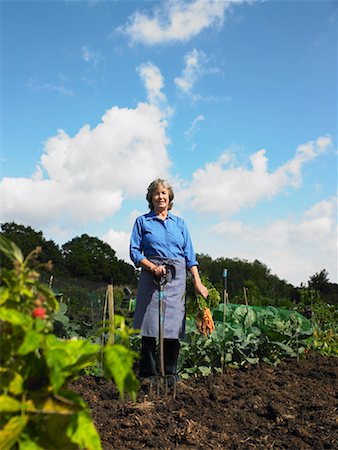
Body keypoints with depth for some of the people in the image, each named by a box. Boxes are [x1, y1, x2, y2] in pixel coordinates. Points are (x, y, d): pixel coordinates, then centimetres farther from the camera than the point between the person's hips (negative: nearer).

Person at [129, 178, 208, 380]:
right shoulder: (143, 221, 10)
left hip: (177, 277, 2)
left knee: (174, 325, 0)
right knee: (150, 325, -5)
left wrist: (197, 282, 2)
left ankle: (171, 374, 8)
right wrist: (153, 267, -13)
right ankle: (147, 374, 2)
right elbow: (135, 251, 3)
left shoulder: (179, 223, 16)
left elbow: (189, 255, 12)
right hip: (151, 275, -2)